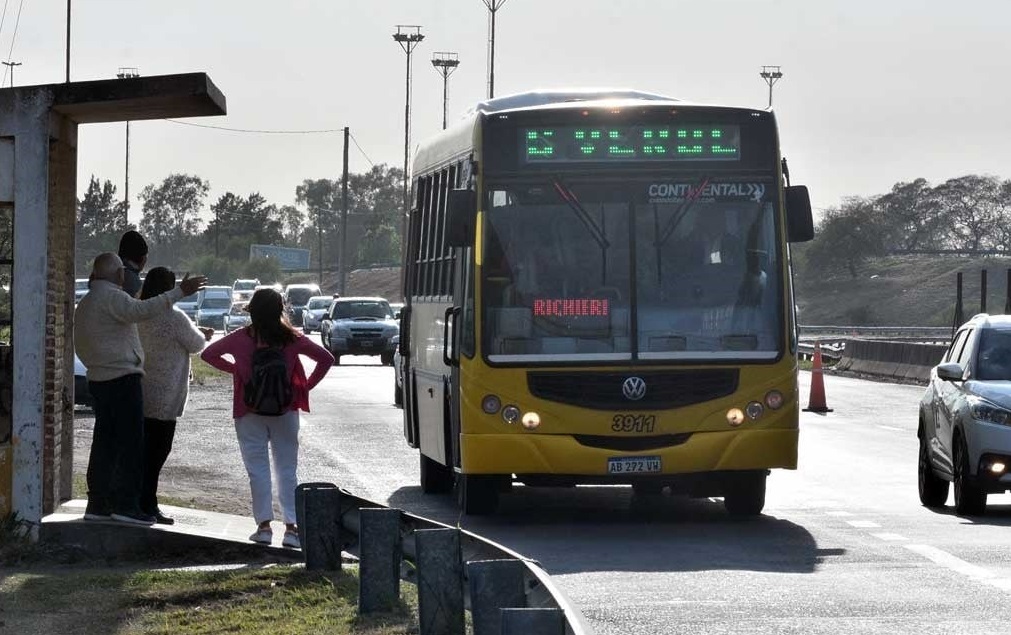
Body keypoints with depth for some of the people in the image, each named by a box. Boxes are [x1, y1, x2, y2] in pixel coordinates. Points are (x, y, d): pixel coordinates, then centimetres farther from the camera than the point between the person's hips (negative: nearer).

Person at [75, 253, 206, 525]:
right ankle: (126, 504, -10)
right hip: (122, 378, -9)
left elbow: (83, 347, 21)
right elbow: (140, 310, -29)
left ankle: (97, 504, 11)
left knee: (104, 442, 11)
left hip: (98, 378, 9)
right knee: (131, 444, -7)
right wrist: (179, 292, -31)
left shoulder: (84, 304, 18)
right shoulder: (111, 296, -12)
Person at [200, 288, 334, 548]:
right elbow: (325, 359, -3)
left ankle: (264, 524, -1)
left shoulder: (241, 339, -6)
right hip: (285, 410, 1)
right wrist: (307, 386, 2)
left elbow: (208, 354, 2)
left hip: (250, 413, -1)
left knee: (258, 468, 5)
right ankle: (291, 526, 0)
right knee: (287, 469, 7)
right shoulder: (291, 339, -4)